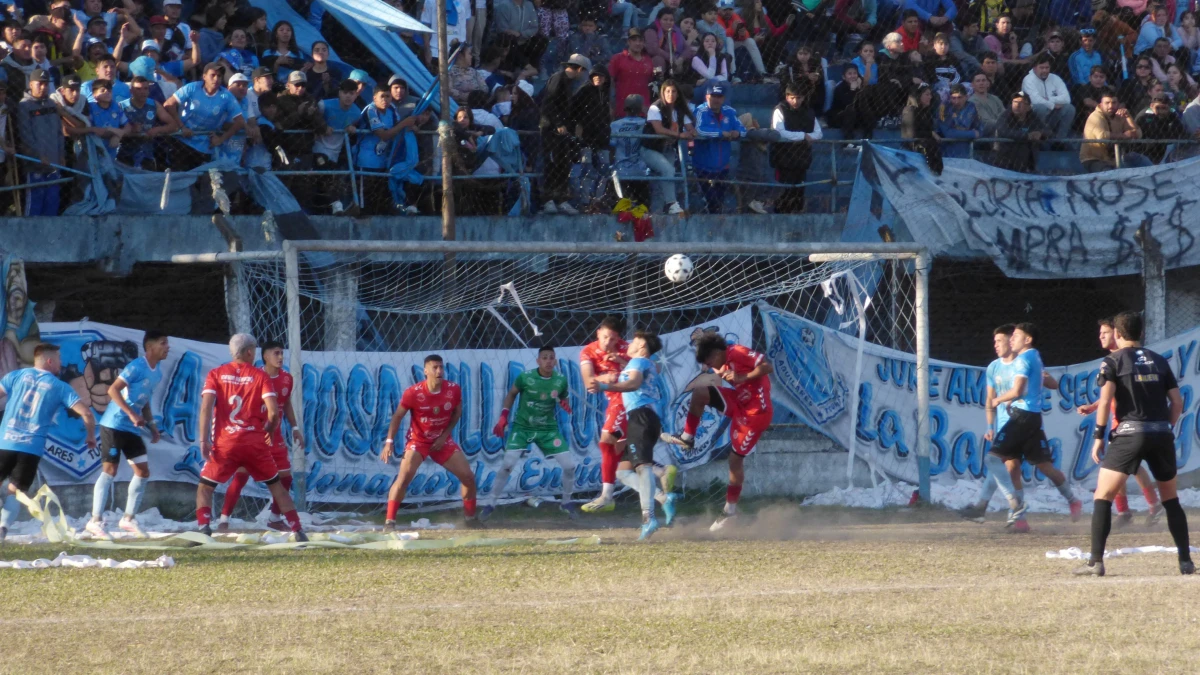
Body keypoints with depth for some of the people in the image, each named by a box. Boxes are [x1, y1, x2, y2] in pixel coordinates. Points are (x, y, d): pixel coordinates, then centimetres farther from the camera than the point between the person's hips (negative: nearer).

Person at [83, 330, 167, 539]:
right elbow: (113, 390, -22)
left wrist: (151, 425, 12)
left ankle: (128, 518, 15)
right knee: (109, 470, -9)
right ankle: (95, 521, -6)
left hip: (132, 429, 9)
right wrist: (131, 414, -29)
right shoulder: (136, 367, -16)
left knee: (143, 471, 5)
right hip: (114, 425, -9)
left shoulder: (157, 373, 12)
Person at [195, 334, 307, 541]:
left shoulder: (216, 374, 5)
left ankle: (203, 528, -11)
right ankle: (297, 530, 11)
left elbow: (206, 406, -7)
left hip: (225, 443, 0)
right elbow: (273, 412, -6)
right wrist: (270, 431, 14)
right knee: (276, 485, 15)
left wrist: (204, 440, -9)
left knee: (205, 487, 11)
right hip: (255, 442, 0)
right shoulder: (260, 376, 3)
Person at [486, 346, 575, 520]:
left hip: (548, 429, 2)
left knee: (569, 465, -6)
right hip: (522, 426, -2)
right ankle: (491, 504, -3)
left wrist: (566, 405, -16)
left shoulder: (561, 381, -9)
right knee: (508, 463, -18)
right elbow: (511, 394, 2)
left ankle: (566, 502, 19)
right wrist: (503, 416, -4)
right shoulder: (526, 377, -15)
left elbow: (564, 400, 8)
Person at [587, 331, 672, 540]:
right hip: (642, 418, 10)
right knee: (624, 470, 9)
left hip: (641, 415, -10)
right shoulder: (651, 366, 30)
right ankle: (663, 499, -10)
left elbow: (634, 382, -20)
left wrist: (605, 387, -34)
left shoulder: (638, 361, 2)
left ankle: (648, 517, -43)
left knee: (643, 465, -25)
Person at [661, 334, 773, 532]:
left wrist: (743, 377, -31)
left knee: (736, 458, -2)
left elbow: (768, 367, -24)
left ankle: (731, 509, 8)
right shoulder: (722, 365, 9)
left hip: (756, 412, -9)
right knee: (700, 392, -4)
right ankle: (688, 437, 4)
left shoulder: (738, 353, -19)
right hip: (739, 405, 9)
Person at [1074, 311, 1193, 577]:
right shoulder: (1159, 361, 16)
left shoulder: (1113, 361, 4)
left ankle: (1096, 562, -12)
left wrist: (1099, 437, -6)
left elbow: (1105, 400, -9)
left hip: (1130, 432, -4)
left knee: (1103, 495, -1)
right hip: (1162, 433, 4)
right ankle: (1185, 561, 16)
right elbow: (1177, 401, 12)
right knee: (1170, 497, 19)